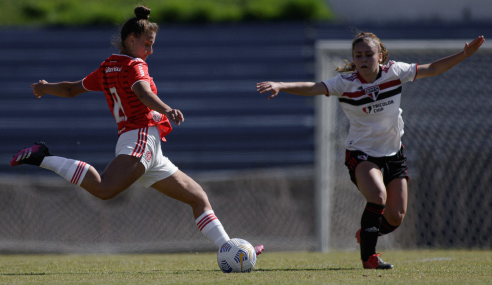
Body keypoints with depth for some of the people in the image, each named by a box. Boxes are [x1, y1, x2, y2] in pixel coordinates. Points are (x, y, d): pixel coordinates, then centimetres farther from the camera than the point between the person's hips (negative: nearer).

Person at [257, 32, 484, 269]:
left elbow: (432, 69, 3)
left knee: (396, 217, 0)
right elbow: (313, 88, -29)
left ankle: (365, 235, 33)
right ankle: (368, 257, -17)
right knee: (378, 196, -31)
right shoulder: (345, 82, -16)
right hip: (361, 154, -4)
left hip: (393, 154, 4)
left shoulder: (394, 72, -6)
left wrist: (464, 54, -3)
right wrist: (280, 86, -46)